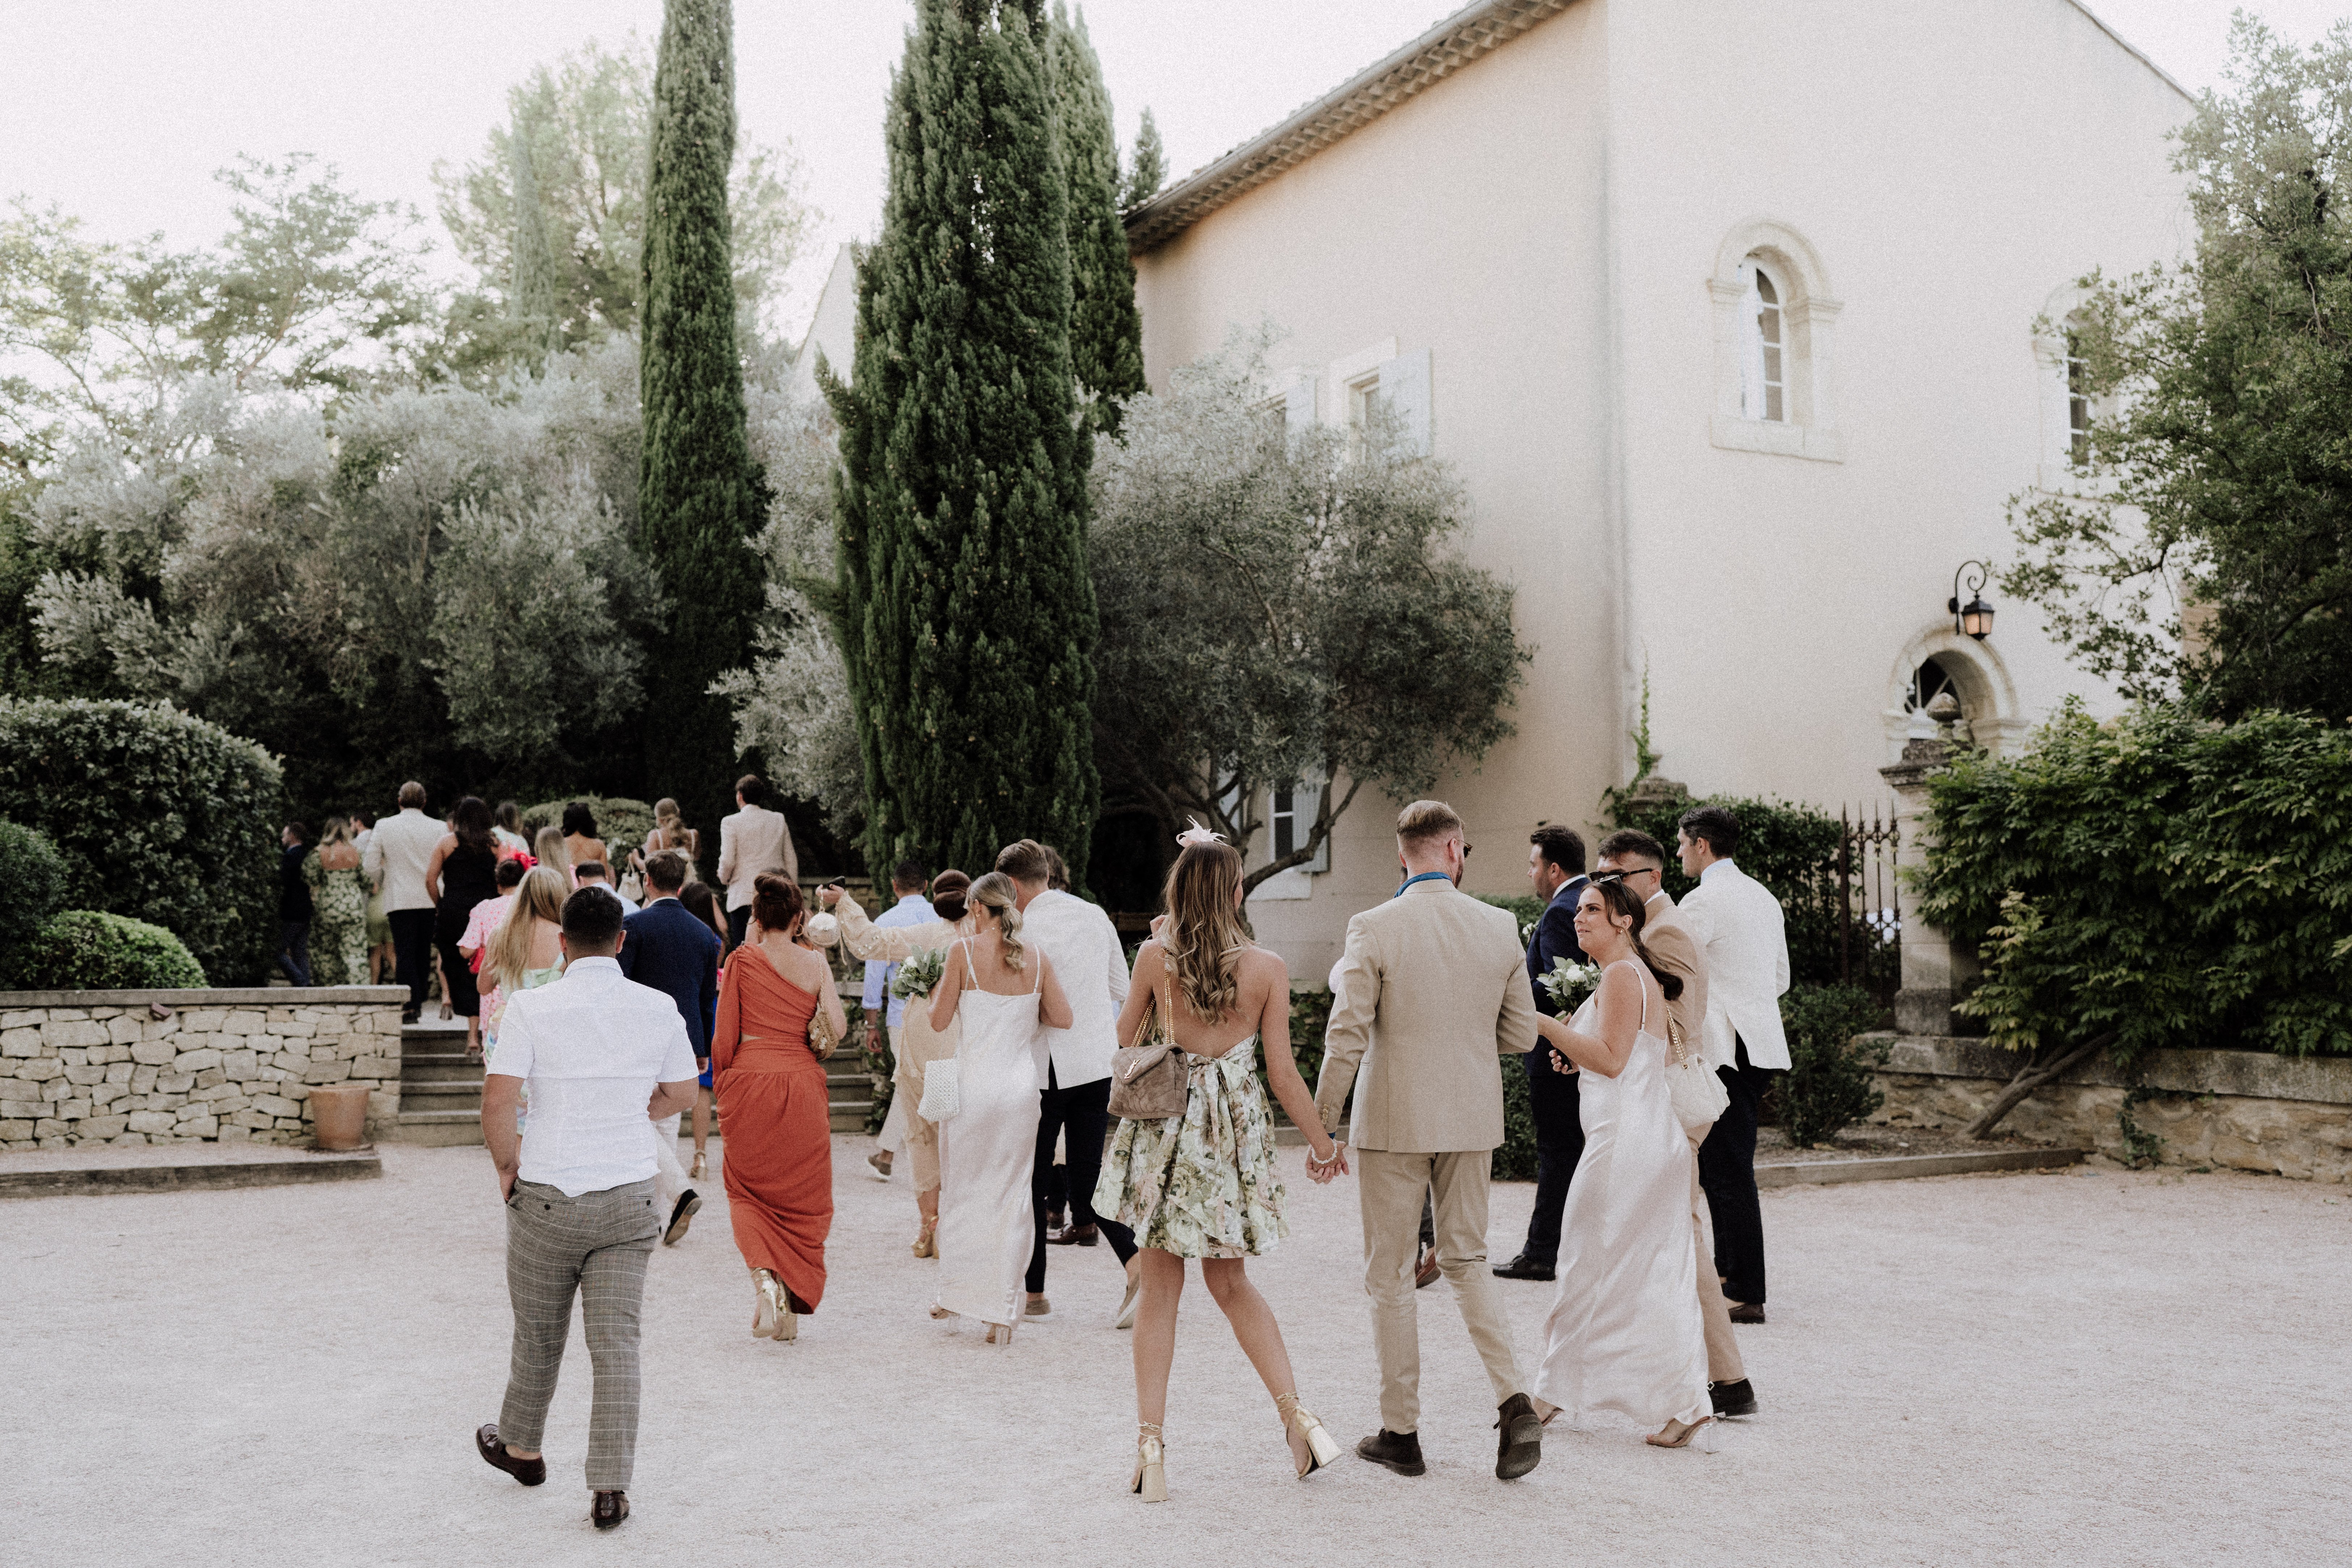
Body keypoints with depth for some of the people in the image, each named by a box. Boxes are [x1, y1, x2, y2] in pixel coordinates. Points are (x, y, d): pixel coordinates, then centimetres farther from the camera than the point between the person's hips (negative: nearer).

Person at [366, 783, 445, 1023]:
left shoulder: (384, 826, -2)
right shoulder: (437, 828, -1)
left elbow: (370, 864, 0)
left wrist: (383, 882, 19)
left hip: (400, 900, -2)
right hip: (431, 899, 2)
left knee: (404, 953, -1)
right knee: (423, 953, 13)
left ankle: (411, 1006, -9)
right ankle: (420, 1000, 21)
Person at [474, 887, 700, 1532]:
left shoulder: (533, 1008, -10)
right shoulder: (658, 1008, -1)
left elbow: (497, 1100, -16)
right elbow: (682, 1094, 10)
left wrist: (507, 1166, 0)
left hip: (547, 1195, -1)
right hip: (629, 1198, 1)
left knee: (538, 1335, 17)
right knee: (617, 1342, 2)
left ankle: (521, 1449, 39)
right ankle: (610, 1487, 0)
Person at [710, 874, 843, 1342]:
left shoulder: (741, 960, -2)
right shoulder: (815, 962, 0)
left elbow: (725, 1034, -2)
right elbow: (838, 1028, -4)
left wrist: (720, 1080, 13)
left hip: (748, 1080, 0)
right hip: (801, 1085, 1)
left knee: (748, 1191, 13)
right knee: (801, 1197, 10)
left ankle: (762, 1274, -13)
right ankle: (792, 1310, 10)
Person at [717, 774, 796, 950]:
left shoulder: (730, 823, -4)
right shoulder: (779, 820, 8)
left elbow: (727, 861, -9)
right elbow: (791, 860, 11)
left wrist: (724, 879, 12)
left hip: (743, 897, -4)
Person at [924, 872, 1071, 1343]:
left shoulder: (964, 950, -7)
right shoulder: (1036, 959, 1)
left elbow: (939, 1021, -4)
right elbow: (1063, 1019, 3)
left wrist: (937, 991, 16)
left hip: (973, 1087, -2)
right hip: (1022, 1088, 2)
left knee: (961, 1190, 15)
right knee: (1012, 1195, 7)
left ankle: (956, 1292, 24)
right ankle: (1003, 1312, 6)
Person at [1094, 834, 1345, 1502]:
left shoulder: (1155, 956, -6)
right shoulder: (1267, 969, -6)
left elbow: (1125, 1036, 10)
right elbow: (1282, 1072, -4)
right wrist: (1322, 1142, 9)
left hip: (1163, 1123, -1)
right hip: (1234, 1128, 1)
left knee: (1160, 1288, 8)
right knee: (1231, 1283, 19)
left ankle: (1150, 1447, 6)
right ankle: (1297, 1416, 12)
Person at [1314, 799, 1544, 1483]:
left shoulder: (1374, 928, -12)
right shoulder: (1500, 927, -1)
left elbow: (1346, 1038, -14)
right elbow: (1521, 1035, 4)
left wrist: (1322, 1127, -5)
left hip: (1394, 1122, -3)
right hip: (1472, 1121, 3)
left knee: (1390, 1276, 9)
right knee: (1466, 1260, 18)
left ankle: (1401, 1432, 16)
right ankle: (1514, 1401, 2)